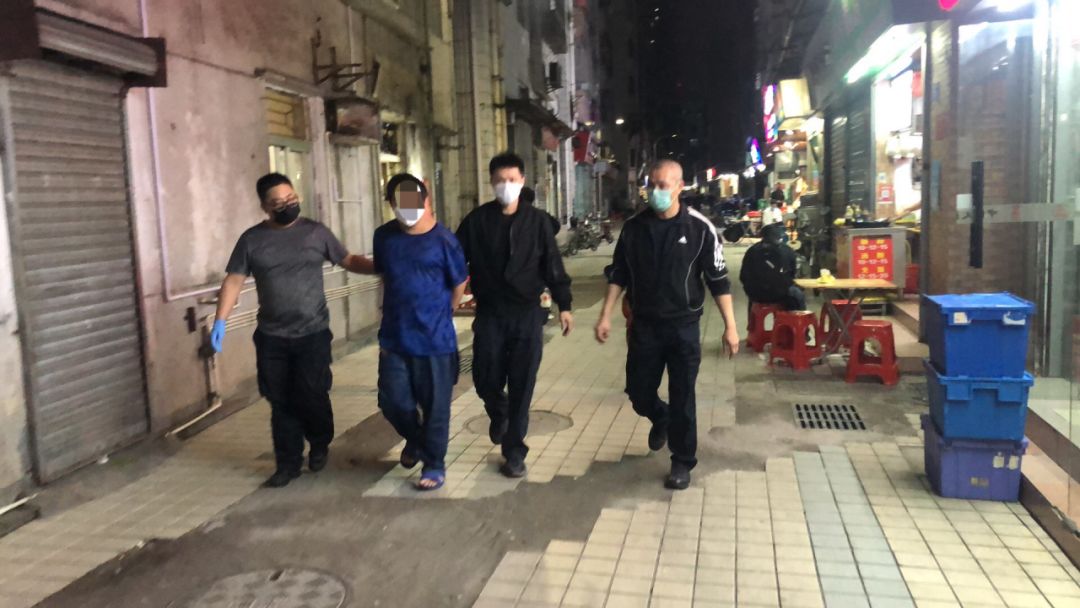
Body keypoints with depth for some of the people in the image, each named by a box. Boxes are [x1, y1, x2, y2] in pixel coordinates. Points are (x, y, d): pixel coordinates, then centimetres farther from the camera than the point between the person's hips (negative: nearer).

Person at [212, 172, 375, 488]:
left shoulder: (316, 232, 0)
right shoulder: (252, 239, 1)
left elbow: (349, 261, 4)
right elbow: (234, 281, 0)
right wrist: (220, 321, -10)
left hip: (313, 333, -1)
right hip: (271, 337, 2)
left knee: (311, 396, -1)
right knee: (281, 402, 8)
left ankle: (320, 444, 28)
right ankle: (288, 463, 22)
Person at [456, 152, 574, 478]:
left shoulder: (538, 220, 1)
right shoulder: (476, 220, 1)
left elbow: (552, 265, 3)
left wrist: (563, 305, 0)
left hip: (528, 313, -1)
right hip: (489, 313, 1)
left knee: (522, 386, 1)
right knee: (486, 380, 2)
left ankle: (514, 451, 15)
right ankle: (499, 414, 38)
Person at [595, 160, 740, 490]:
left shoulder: (700, 228, -8)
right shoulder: (633, 227, 0)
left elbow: (718, 280, -6)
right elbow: (618, 275, 7)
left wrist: (730, 326, -9)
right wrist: (605, 316, 0)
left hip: (683, 326, -3)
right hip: (643, 325, 3)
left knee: (682, 398, 4)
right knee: (638, 391, 11)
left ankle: (682, 463, 20)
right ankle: (660, 419, 45)